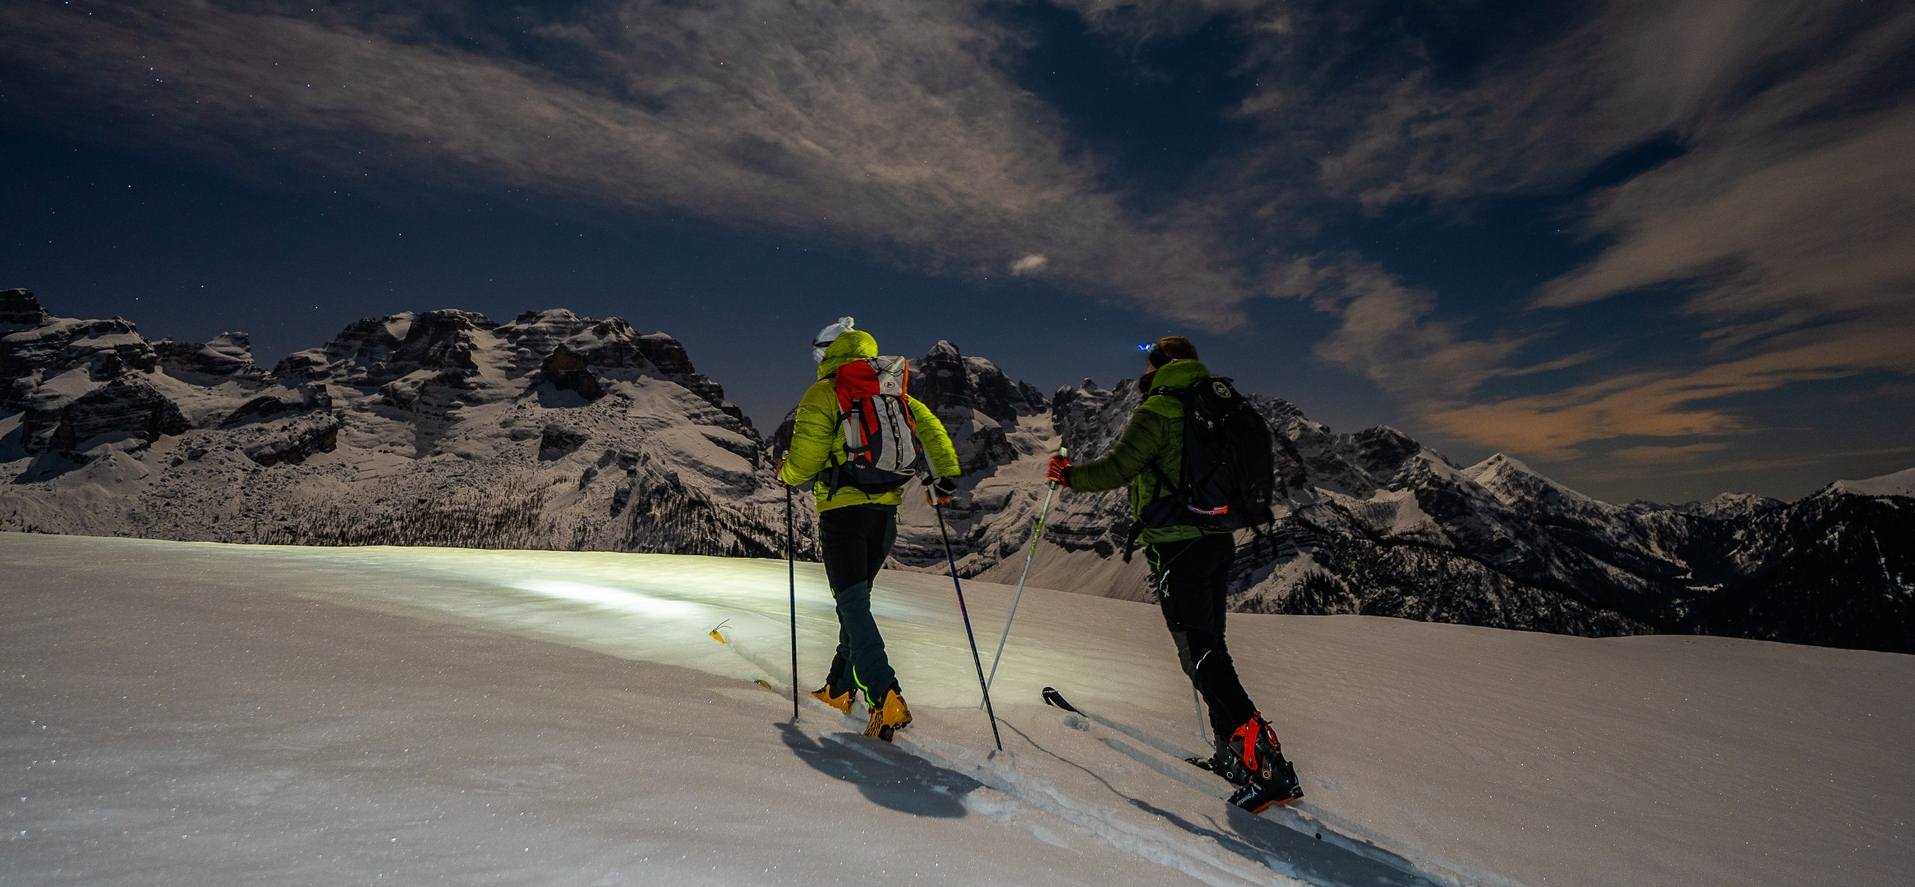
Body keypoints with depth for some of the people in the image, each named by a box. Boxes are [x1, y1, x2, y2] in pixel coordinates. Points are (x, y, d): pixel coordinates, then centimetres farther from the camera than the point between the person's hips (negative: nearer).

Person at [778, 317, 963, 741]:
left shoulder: (823, 393, -2)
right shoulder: (894, 393, 16)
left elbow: (805, 461, -8)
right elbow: (929, 426, 4)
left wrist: (785, 473, 12)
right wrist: (945, 477, 5)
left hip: (844, 509, -6)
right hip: (886, 512, 6)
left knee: (853, 602, -7)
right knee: (856, 597, 17)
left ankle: (886, 699, -17)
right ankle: (840, 689, 26)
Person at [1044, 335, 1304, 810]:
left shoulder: (1159, 411, -10)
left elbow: (1115, 469, -15)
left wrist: (1066, 474, 2)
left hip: (1178, 546, -9)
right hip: (1219, 540, 9)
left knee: (1201, 654, -7)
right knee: (1211, 647, 16)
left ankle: (1265, 763, -12)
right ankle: (1234, 754, 20)